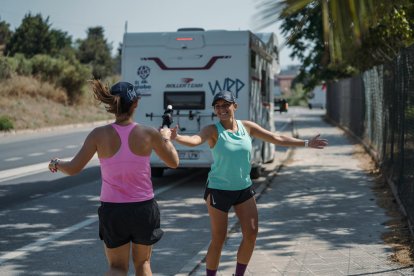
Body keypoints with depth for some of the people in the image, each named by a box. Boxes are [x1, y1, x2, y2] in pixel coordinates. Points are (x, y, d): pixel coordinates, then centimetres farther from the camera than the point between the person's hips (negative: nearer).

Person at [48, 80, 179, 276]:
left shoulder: (99, 135, -10)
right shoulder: (149, 134, -11)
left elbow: (73, 168, -8)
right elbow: (173, 162, 4)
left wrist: (56, 163, 14)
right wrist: (166, 138, 23)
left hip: (112, 209, 0)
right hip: (143, 208, 0)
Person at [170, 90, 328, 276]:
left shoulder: (247, 127, 0)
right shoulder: (213, 130, -13)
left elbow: (277, 139, 8)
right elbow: (195, 140, -34)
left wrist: (306, 144, 11)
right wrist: (176, 137, -56)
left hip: (244, 189, 5)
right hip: (219, 190, -5)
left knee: (251, 234, 5)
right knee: (218, 239, -2)